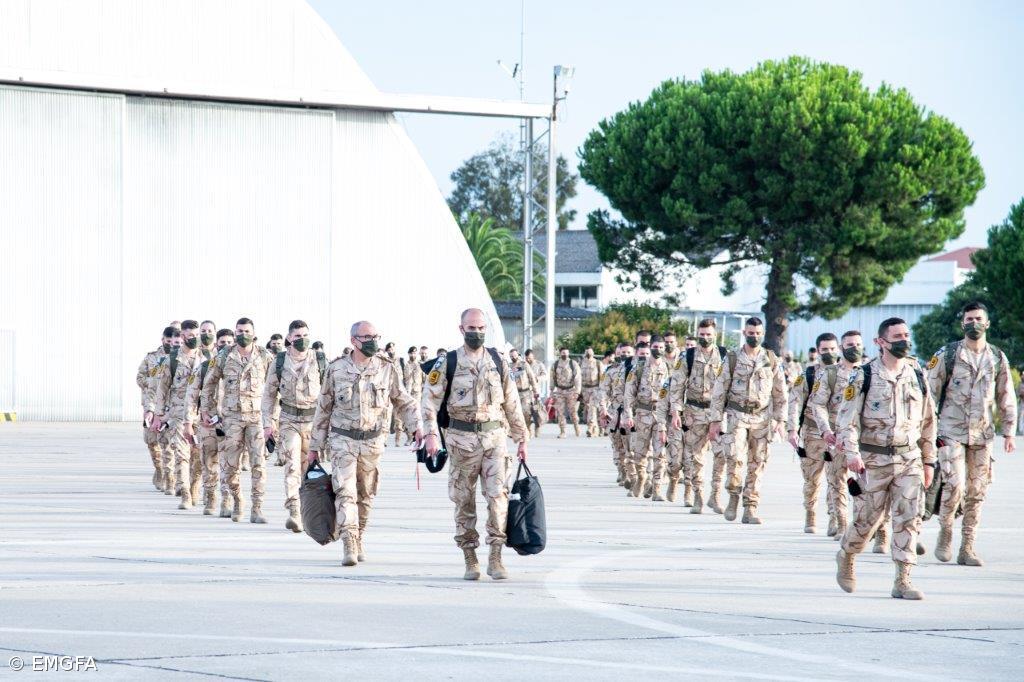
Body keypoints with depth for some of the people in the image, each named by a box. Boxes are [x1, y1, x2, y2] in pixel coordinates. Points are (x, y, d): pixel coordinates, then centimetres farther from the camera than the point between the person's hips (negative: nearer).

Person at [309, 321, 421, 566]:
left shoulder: (387, 369, 0)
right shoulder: (336, 369, -2)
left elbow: (404, 402, 10)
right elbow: (323, 409, 6)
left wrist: (416, 426, -7)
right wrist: (315, 446, 8)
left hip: (373, 440, 2)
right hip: (343, 438, -2)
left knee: (365, 495, 10)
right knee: (345, 492, -14)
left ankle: (359, 541, 26)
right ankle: (349, 547, -19)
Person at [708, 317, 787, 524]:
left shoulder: (772, 360, 7)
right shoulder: (732, 359, 3)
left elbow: (780, 393, 12)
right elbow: (719, 391, 3)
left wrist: (780, 420, 4)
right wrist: (715, 421, -2)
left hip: (762, 417, 2)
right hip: (737, 415, -2)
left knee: (757, 465, 1)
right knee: (734, 457, -19)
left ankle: (750, 509, 6)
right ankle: (734, 496, 3)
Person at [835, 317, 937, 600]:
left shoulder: (917, 377, 9)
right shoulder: (865, 377, -4)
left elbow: (928, 422, 16)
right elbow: (847, 418, -7)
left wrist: (929, 461, 13)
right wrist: (852, 454, -18)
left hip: (909, 459, 3)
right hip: (873, 460, -3)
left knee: (909, 519, -7)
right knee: (866, 519, 6)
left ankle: (903, 581, -5)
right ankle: (845, 557, 35)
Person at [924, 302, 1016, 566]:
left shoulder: (998, 358, 7)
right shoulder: (946, 355, -2)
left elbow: (1006, 398, 13)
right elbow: (929, 393, 1)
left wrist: (1008, 432, 8)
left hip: (983, 435, 3)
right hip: (951, 432, -3)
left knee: (977, 492, 3)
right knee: (954, 485, -15)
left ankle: (967, 548, 10)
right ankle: (945, 533, 10)